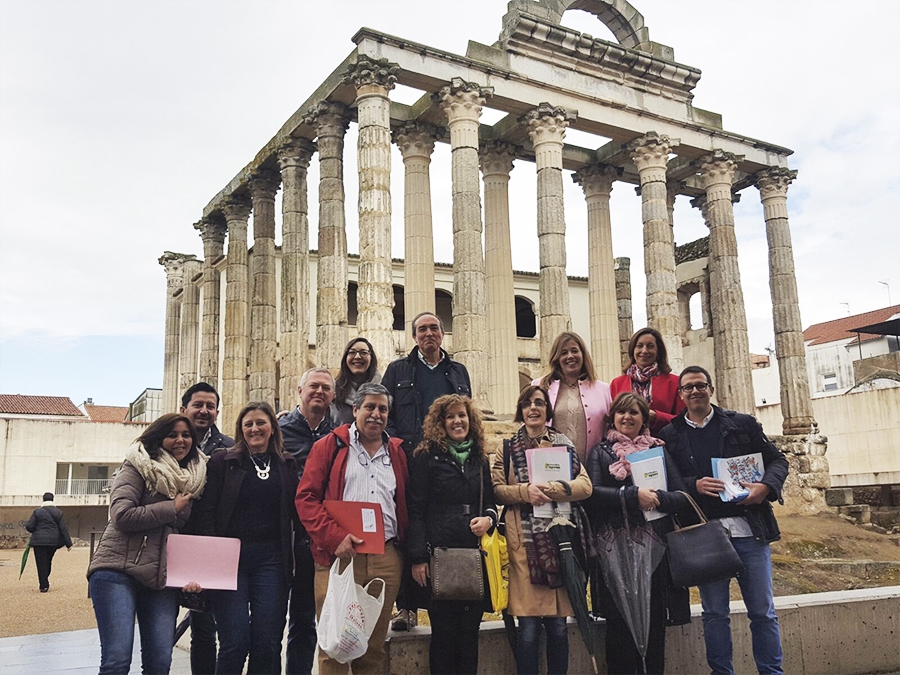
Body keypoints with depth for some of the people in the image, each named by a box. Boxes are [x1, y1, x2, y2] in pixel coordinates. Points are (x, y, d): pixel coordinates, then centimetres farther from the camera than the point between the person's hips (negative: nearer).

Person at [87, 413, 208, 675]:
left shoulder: (194, 478, 14)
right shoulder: (138, 467, -1)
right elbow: (122, 515, -15)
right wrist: (172, 508, -8)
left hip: (163, 579, 5)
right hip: (119, 570, -5)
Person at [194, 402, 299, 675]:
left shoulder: (287, 465, 12)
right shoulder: (222, 462, 6)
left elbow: (296, 512, 11)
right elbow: (206, 511, 1)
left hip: (271, 559, 2)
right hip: (231, 557, -2)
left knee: (267, 643, 0)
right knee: (235, 642, -6)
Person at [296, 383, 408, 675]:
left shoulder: (397, 453, 16)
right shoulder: (330, 445, 6)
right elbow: (306, 497, -2)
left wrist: (405, 551, 5)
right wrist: (336, 537, -13)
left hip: (386, 560, 3)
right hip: (339, 556, -3)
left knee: (374, 646, 10)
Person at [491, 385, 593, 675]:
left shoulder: (564, 444, 13)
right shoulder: (508, 448, 9)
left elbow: (585, 485, 4)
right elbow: (496, 490, 2)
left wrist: (553, 489, -13)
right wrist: (525, 491, -15)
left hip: (560, 539, 2)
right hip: (525, 543, -1)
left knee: (558, 626, 4)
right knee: (528, 629, -5)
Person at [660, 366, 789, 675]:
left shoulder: (743, 424, 9)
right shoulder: (669, 435, 6)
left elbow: (777, 460, 8)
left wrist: (765, 487, -10)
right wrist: (694, 486, -16)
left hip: (749, 528, 0)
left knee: (763, 611, 7)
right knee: (714, 612, 8)